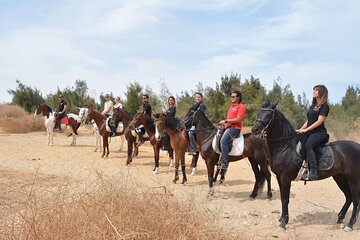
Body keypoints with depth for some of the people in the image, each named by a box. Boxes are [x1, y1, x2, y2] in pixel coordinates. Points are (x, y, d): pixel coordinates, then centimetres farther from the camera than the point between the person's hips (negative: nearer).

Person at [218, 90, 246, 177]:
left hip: (235, 128, -10)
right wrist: (224, 122, 11)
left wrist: (226, 121, -15)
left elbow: (238, 119, -15)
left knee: (223, 141, -30)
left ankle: (224, 164, -31)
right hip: (228, 127, 10)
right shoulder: (231, 106, 24)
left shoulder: (241, 106, -5)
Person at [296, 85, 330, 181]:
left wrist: (306, 130, -16)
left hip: (319, 132, -8)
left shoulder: (324, 106, -3)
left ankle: (313, 173, -37)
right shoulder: (312, 106, 23)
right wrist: (300, 129, 6)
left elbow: (319, 121, -13)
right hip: (309, 132, 8)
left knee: (308, 145, -34)